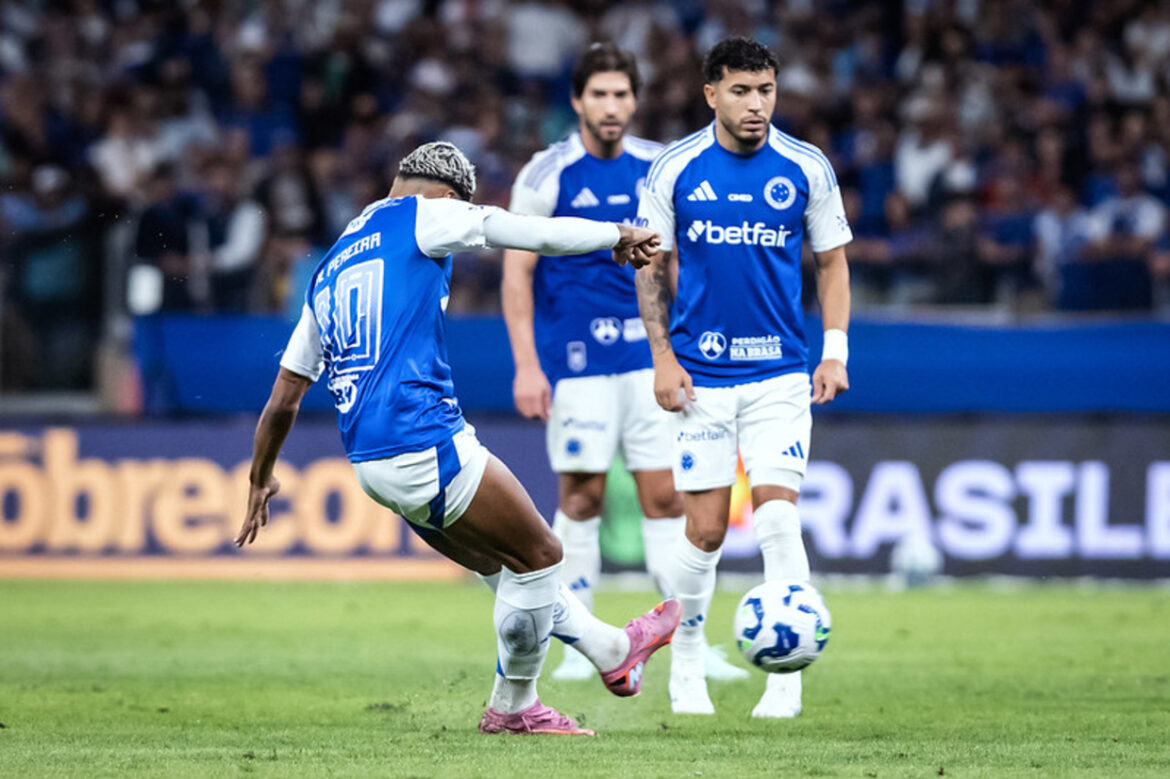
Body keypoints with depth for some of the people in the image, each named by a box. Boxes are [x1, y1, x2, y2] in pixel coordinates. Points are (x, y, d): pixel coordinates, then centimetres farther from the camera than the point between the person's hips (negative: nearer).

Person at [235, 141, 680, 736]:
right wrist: (618, 236, 21)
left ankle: (611, 650, 32)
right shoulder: (419, 216, 0)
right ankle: (512, 706, 19)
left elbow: (283, 401, 24)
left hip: (370, 461, 9)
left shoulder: (329, 270, 22)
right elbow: (538, 234, 4)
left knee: (507, 567, 20)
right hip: (425, 442, -9)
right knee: (538, 558, 6)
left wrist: (260, 479, 37)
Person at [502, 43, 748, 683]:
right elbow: (517, 273, -5)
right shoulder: (548, 175, -6)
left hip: (649, 356, 4)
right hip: (575, 359, -4)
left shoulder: (659, 169, 7)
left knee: (665, 496, 0)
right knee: (582, 496, -2)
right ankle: (578, 645, 8)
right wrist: (526, 366, -12)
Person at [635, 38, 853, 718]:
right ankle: (686, 662, 21)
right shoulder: (675, 170, -1)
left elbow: (833, 261, 9)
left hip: (780, 373, 0)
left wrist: (835, 352, -1)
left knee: (778, 515, -12)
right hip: (701, 377, 0)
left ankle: (785, 676, -6)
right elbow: (653, 267, 7)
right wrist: (662, 357, -2)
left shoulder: (807, 169, 0)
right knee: (706, 530, -1)